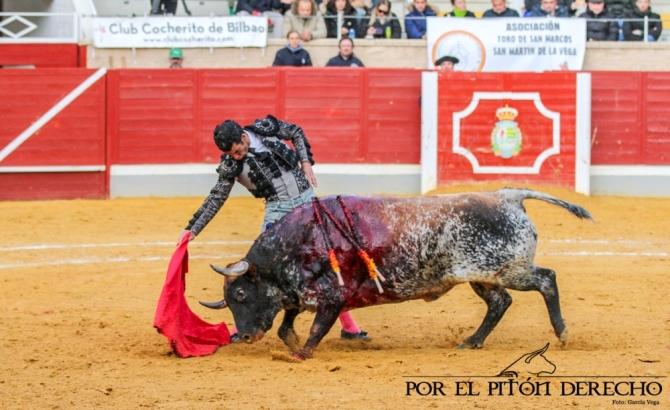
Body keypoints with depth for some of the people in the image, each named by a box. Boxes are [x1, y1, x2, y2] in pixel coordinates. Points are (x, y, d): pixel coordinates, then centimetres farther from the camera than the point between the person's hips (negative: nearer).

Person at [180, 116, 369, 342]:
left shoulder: (265, 128, -11)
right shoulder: (230, 165, -11)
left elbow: (296, 133, 7)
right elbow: (216, 199, -4)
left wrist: (306, 162, -4)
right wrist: (193, 229, -8)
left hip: (307, 200, 1)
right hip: (278, 210, -1)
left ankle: (348, 325, 13)